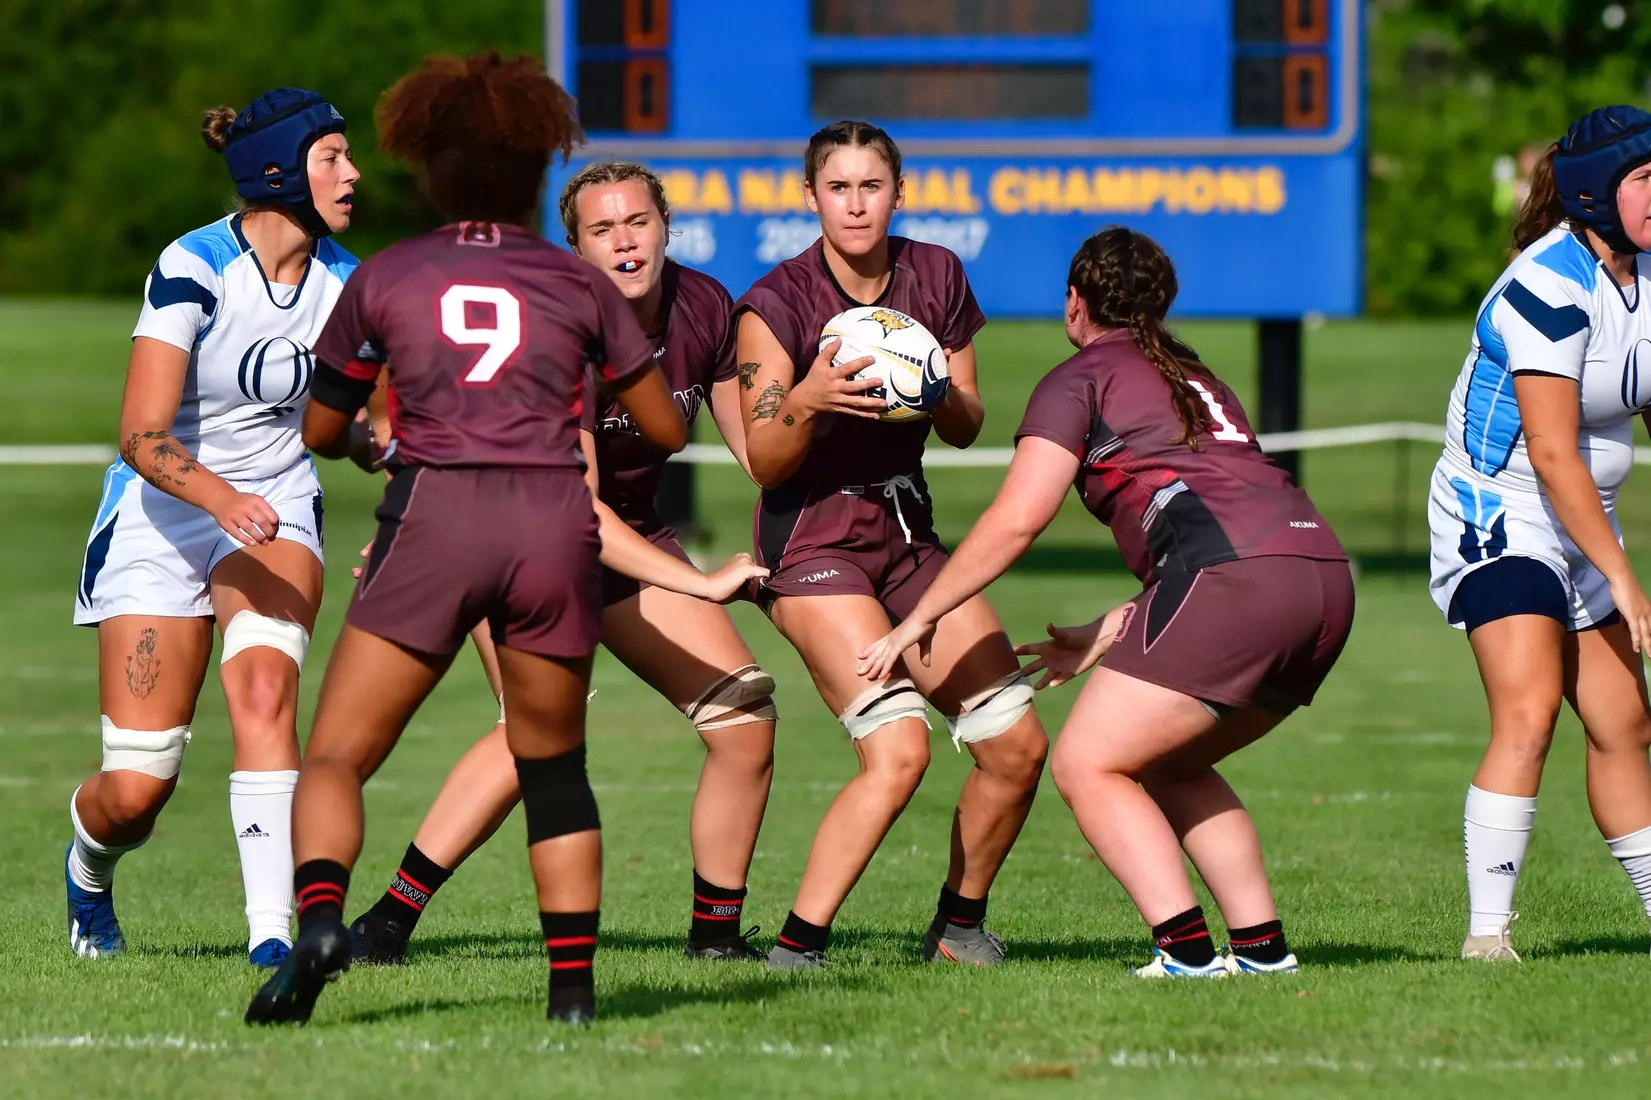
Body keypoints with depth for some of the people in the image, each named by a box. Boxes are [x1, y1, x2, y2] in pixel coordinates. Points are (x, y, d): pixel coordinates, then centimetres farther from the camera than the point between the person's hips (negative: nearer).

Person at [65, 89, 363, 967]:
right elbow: (141, 436, -25)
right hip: (159, 520, -3)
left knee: (264, 685, -29)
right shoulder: (194, 269, -20)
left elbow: (358, 430, 6)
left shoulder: (344, 283, -4)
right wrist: (219, 495, -43)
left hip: (275, 510, 3)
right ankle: (88, 869, 33)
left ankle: (273, 930, -33)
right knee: (135, 792, -5)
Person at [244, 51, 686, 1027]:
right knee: (554, 764, 18)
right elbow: (668, 431, 20)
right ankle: (574, 983, 11)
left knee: (337, 754, -1)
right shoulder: (580, 285, 14)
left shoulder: (384, 279, 13)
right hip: (556, 523, 2)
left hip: (433, 516, -2)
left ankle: (320, 918, -29)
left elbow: (321, 431, 20)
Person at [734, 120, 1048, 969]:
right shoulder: (777, 303, -12)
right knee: (899, 748, -24)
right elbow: (764, 462, -13)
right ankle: (795, 948, -18)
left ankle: (959, 924, 18)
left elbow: (966, 429, 9)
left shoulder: (937, 278, 3)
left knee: (1018, 743, -2)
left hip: (907, 532, 6)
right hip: (813, 539, -6)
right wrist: (807, 399, -33)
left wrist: (937, 395, -13)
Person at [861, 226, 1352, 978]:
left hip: (1237, 577, -8)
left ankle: (1188, 951, -14)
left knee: (1086, 766, 0)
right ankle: (1262, 946, 12)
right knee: (1169, 767, 23)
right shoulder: (1194, 379, 33)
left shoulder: (1082, 380, 10)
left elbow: (1016, 521, 1)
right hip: (1325, 575, 8)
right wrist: (1103, 639, 32)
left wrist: (920, 619, 8)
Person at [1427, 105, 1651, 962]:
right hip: (1499, 520, -9)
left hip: (1579, 527, 9)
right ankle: (1486, 931, -24)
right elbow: (1552, 455, -26)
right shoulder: (1549, 289, -24)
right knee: (1528, 716, -22)